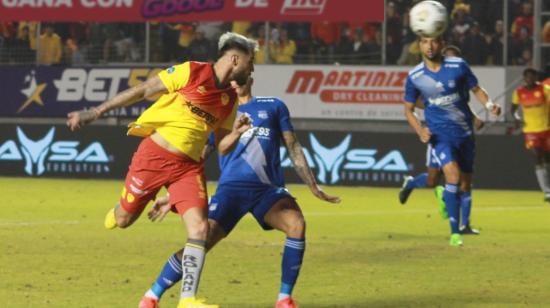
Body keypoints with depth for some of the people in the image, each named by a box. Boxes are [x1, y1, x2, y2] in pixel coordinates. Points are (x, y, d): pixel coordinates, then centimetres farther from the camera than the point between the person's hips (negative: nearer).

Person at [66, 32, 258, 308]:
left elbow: (221, 148, 14)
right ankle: (117, 212, 46)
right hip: (155, 154, -4)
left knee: (200, 228, -14)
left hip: (189, 166, 4)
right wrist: (96, 112, -8)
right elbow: (142, 91, -6)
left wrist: (236, 133, -9)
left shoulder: (230, 99, 9)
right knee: (123, 220, 6)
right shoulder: (190, 73, -9)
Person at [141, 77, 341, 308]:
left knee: (296, 224, -28)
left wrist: (314, 187, 12)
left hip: (268, 189, 1)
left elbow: (293, 148, 18)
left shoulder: (273, 107, 17)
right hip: (231, 188, -1)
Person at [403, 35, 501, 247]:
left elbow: (476, 89, 6)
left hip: (464, 133, 2)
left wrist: (489, 105, -14)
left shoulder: (458, 66, -6)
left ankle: (465, 224, 39)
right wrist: (420, 130, -11)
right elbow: (408, 109, 6)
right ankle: (454, 232, -18)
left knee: (465, 183, 12)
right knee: (453, 175, -24)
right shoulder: (414, 77, -5)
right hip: (439, 134, -2)